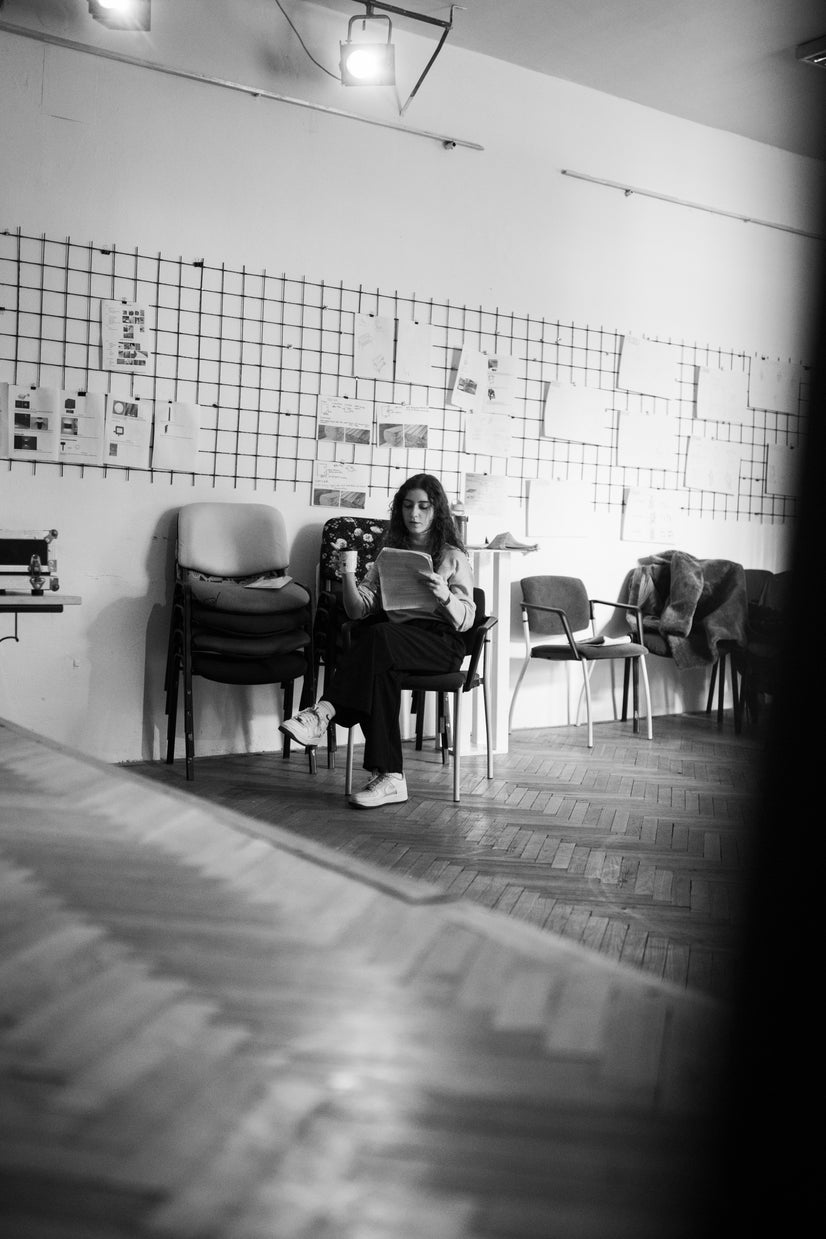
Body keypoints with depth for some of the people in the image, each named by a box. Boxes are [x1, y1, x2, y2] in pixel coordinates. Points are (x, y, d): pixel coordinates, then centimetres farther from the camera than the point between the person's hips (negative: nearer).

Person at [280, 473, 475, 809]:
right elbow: (359, 609, 8)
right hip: (390, 643, 3)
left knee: (378, 635, -35)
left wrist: (445, 596, -22)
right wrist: (348, 574, -11)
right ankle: (389, 777, -39)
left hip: (439, 643, -3)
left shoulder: (453, 557, 10)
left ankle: (323, 712, -40)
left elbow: (466, 620, -1)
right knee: (378, 670, -35)